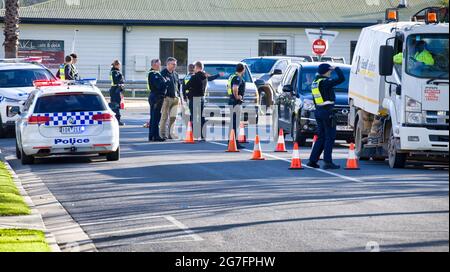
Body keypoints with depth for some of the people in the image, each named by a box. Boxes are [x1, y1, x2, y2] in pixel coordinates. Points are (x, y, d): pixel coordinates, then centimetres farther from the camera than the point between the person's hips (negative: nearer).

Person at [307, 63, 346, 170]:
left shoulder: (315, 83, 13)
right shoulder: (325, 82, -14)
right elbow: (342, 78, -19)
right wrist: (336, 69, -4)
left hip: (318, 110, 9)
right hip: (327, 111, -9)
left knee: (321, 137, 14)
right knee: (330, 137, -5)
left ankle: (312, 160, 13)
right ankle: (328, 162, -8)